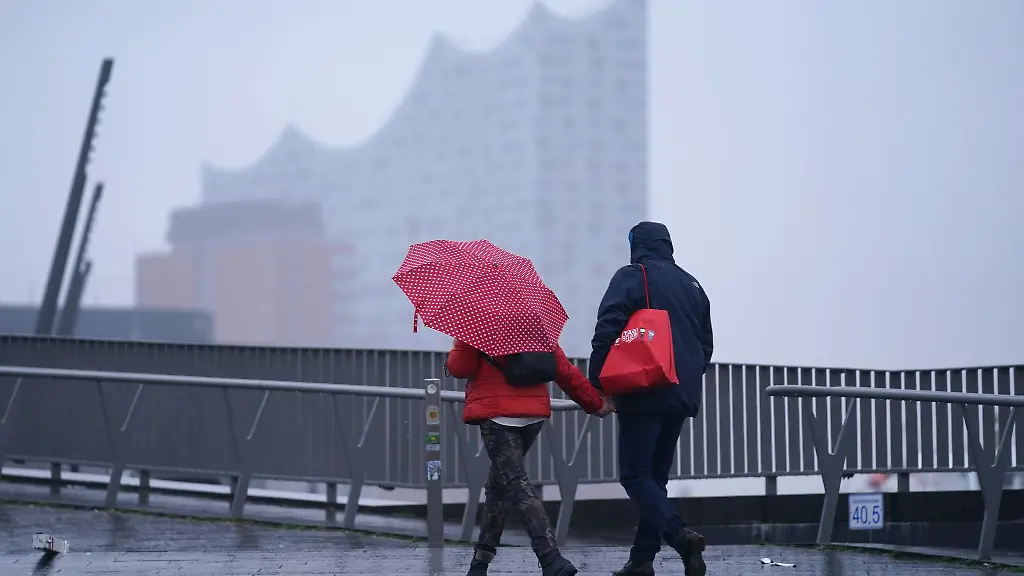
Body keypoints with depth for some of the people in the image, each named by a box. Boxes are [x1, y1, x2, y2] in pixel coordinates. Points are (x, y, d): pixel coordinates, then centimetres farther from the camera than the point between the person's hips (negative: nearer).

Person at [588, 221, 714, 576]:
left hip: (644, 395, -7)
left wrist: (596, 386, -9)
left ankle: (679, 535, -27)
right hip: (683, 397, 7)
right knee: (656, 476, 12)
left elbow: (606, 333, -13)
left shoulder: (631, 278, -2)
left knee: (635, 475, -7)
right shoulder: (691, 285, 18)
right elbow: (706, 344, 23)